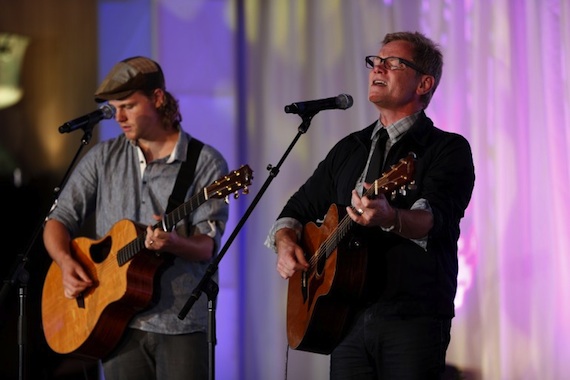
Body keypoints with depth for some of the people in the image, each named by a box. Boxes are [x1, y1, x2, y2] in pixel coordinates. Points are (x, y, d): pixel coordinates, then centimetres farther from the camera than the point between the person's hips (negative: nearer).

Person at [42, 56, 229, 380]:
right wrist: (67, 263, -9)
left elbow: (207, 245, -7)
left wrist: (174, 243, -28)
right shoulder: (104, 158, 10)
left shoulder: (206, 163, -1)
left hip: (181, 325, -3)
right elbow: (59, 220, 10)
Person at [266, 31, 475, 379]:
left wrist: (389, 218, -40)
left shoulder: (449, 149, -1)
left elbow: (436, 219, -19)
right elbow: (298, 208, 25)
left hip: (413, 323, -5)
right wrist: (286, 243, 3)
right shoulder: (349, 149, 19)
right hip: (346, 318, 5)